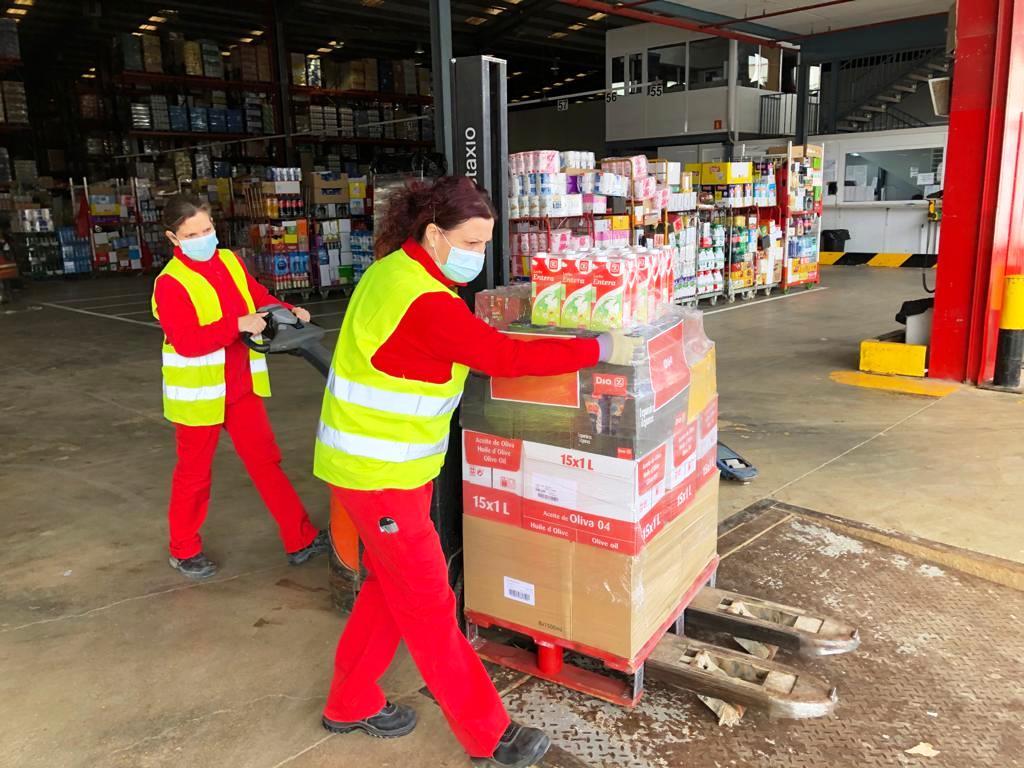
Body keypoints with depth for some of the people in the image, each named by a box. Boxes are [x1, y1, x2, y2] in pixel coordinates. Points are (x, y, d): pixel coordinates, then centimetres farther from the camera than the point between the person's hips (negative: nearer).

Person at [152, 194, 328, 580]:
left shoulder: (230, 262, 2)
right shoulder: (170, 283, -19)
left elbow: (259, 297, 14)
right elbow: (186, 342, -27)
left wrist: (289, 311, -5)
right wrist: (237, 325, -34)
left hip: (241, 385, 6)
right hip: (199, 392, -6)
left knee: (266, 461, 11)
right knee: (195, 473, 11)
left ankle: (301, 540, 21)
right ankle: (184, 550, 33)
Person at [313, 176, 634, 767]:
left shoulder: (398, 269, 5)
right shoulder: (423, 301, -25)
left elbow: (465, 334, 14)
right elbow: (505, 357, -27)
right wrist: (599, 350, -18)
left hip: (385, 460, 10)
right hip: (378, 472, -10)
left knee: (391, 586, 21)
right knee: (429, 606, 2)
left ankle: (351, 704, 38)